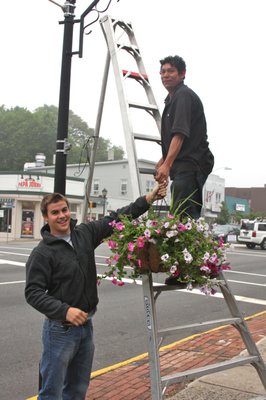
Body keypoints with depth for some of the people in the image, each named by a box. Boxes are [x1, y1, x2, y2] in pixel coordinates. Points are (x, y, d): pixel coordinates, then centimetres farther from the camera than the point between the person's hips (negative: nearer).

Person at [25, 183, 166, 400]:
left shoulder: (85, 233, 3)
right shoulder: (42, 253, -12)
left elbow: (116, 219, 8)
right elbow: (33, 292, -16)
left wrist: (148, 199, 3)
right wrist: (64, 310, -27)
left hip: (86, 325, 6)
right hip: (60, 329, -6)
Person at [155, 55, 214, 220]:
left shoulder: (184, 95, -10)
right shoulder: (172, 98, 23)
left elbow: (180, 134, -22)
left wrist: (167, 164, -29)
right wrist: (163, 159, 34)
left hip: (190, 165, -11)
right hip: (183, 165, 11)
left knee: (182, 215, -17)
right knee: (191, 216, 11)